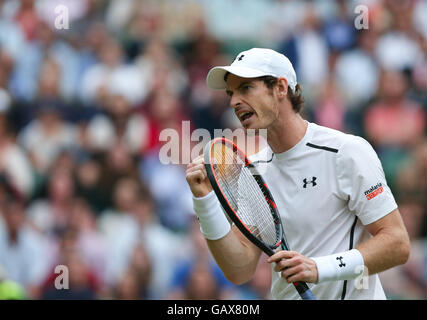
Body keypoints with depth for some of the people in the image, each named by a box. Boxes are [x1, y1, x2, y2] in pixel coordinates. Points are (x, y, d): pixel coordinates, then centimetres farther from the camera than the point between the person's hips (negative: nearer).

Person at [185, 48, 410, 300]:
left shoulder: (347, 151, -7)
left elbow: (398, 244, -11)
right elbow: (240, 271, 4)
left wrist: (320, 268, -20)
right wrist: (205, 200, -6)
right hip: (285, 297, 3)